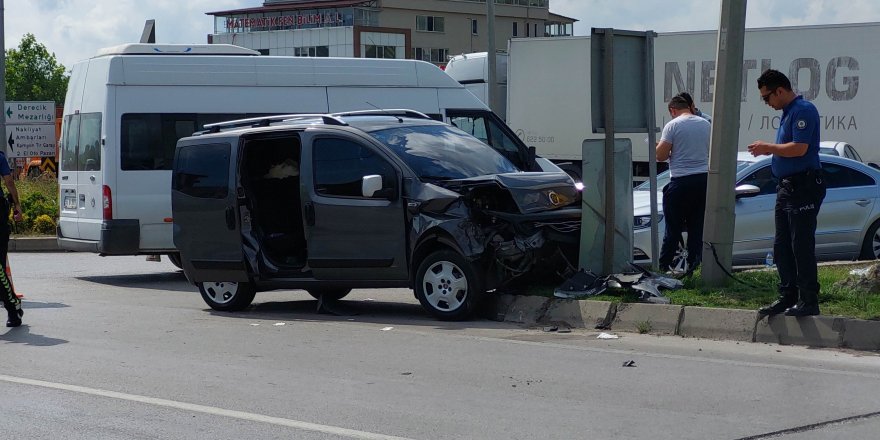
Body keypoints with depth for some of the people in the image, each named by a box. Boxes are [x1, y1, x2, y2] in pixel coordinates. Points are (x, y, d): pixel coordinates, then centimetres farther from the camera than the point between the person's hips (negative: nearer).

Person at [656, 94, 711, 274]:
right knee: (697, 227, 8)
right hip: (704, 179, 5)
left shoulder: (672, 126, -7)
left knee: (673, 227, 1)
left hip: (681, 182, -5)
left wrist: (658, 146, 13)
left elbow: (660, 155, -8)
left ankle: (663, 267, 5)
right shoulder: (706, 124, 10)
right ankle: (693, 267, 7)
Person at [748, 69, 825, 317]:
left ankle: (808, 301, -4)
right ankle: (788, 297, 19)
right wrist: (767, 150, 8)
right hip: (787, 186, 10)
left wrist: (768, 148, -11)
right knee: (781, 247, 12)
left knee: (802, 246, -8)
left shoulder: (803, 111, -14)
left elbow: (799, 148, -22)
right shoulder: (788, 112, 18)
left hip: (804, 187, -10)